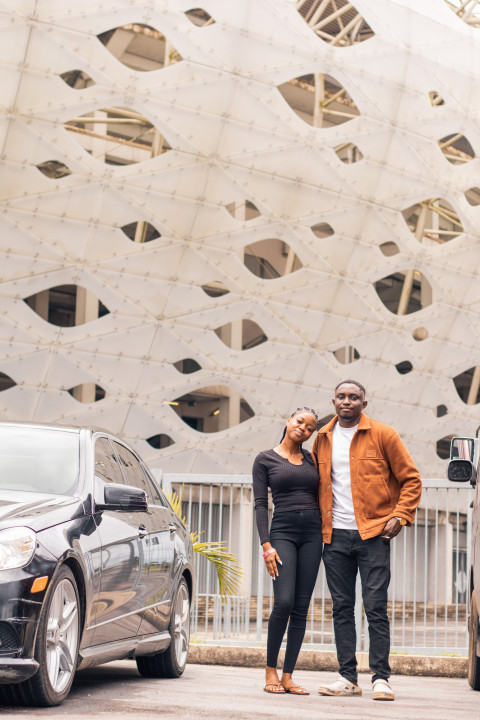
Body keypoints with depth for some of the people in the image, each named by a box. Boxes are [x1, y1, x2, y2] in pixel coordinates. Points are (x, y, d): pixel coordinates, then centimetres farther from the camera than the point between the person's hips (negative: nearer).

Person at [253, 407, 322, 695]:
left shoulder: (312, 459, 15)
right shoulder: (265, 460, 5)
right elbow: (261, 505, 0)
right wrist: (266, 545, -9)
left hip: (312, 531, 4)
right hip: (282, 529, -4)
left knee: (301, 608, 0)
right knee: (284, 602, -17)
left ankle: (287, 676, 5)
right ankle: (270, 669, 1)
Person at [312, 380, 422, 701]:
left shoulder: (382, 435, -1)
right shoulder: (323, 438, 11)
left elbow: (411, 479, 2)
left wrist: (399, 516, -10)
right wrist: (318, 523, 12)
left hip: (373, 533, -4)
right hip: (335, 536, 4)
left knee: (376, 607, -5)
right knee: (342, 609, 5)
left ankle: (381, 678, 0)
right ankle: (348, 678, 11)